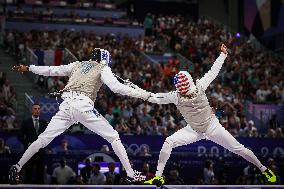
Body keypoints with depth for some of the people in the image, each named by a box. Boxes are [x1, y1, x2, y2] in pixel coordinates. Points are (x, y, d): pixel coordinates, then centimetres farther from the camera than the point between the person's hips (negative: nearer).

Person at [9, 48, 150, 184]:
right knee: (113, 138, 3)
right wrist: (142, 94, -5)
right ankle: (131, 175, -3)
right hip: (83, 105, -4)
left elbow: (51, 70, 27)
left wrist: (28, 68, 38)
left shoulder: (77, 65, 24)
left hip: (66, 105, 5)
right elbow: (116, 87, -5)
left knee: (42, 140, 12)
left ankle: (17, 168, 15)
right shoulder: (103, 68, 10)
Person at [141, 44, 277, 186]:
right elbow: (156, 97, -16)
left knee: (238, 149, 0)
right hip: (194, 130, 1)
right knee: (168, 142, -18)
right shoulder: (176, 96, -14)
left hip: (212, 127, -1)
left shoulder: (199, 87, -15)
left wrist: (223, 54, -8)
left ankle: (263, 169, 19)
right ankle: (158, 177, -10)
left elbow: (213, 71, -9)